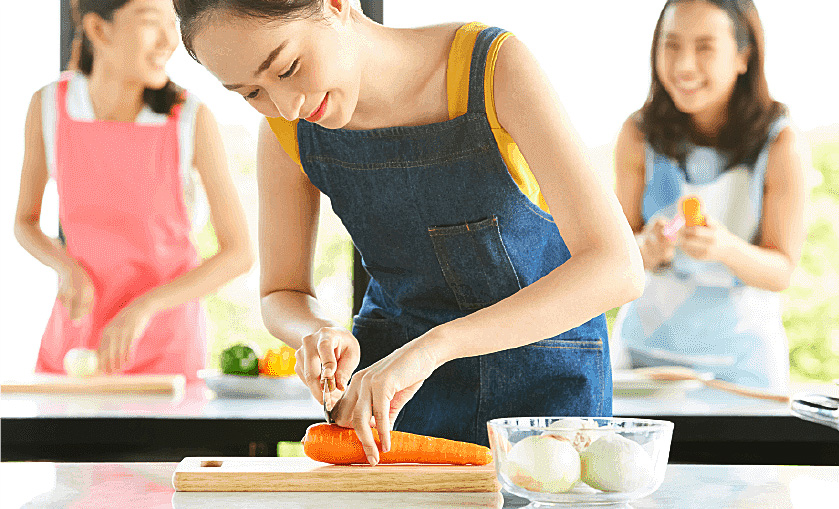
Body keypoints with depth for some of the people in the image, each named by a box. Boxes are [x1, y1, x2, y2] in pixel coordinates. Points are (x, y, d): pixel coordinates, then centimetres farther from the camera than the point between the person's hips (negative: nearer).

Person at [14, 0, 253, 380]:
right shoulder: (48, 104, -11)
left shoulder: (192, 118, -18)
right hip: (79, 331, 2)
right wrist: (68, 269, -18)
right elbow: (25, 222, 3)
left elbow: (239, 253, -16)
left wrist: (143, 307, -27)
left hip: (166, 341, -2)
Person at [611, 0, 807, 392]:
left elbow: (781, 271, -11)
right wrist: (647, 249, -26)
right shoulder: (638, 135, -11)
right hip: (646, 344, 1)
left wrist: (726, 248, -32)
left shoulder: (781, 145, -16)